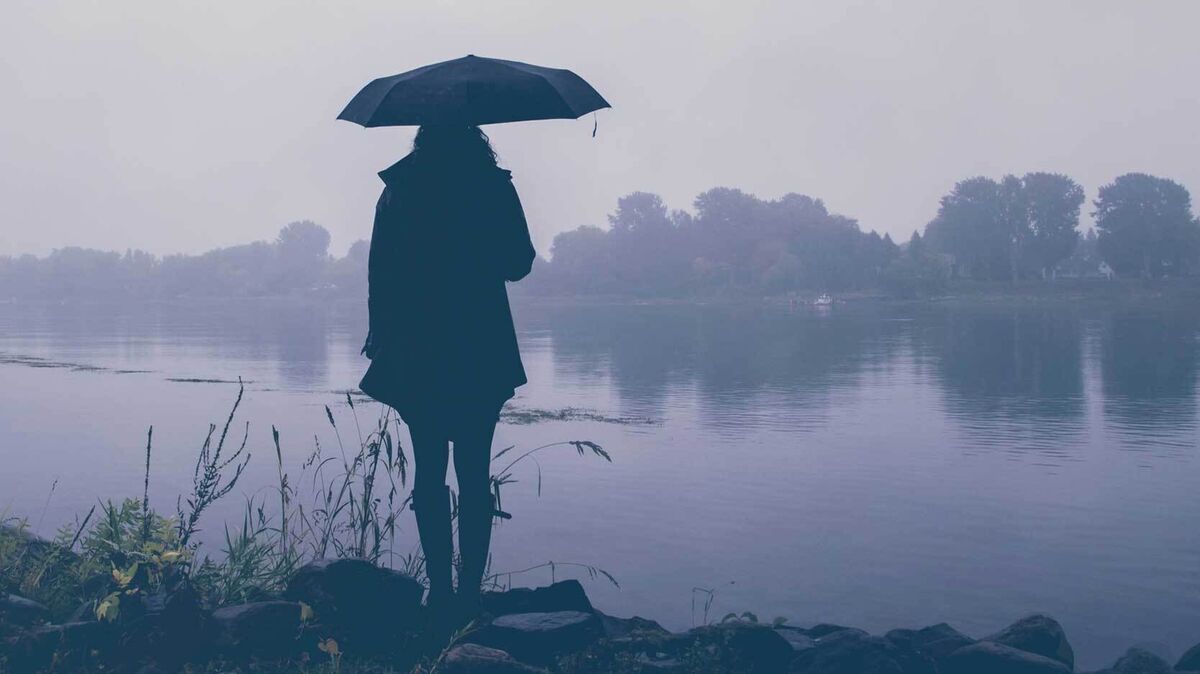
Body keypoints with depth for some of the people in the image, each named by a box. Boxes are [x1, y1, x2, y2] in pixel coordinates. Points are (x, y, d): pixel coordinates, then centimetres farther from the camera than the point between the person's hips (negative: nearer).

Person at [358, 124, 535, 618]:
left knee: (429, 472, 6)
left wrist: (381, 334, 10)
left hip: (416, 354, 1)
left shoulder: (398, 190, 2)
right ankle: (469, 591, 5)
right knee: (474, 474, 5)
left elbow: (380, 271, 2)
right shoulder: (494, 186, -2)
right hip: (482, 354, 0)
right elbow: (518, 263, 1)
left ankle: (440, 589, 6)